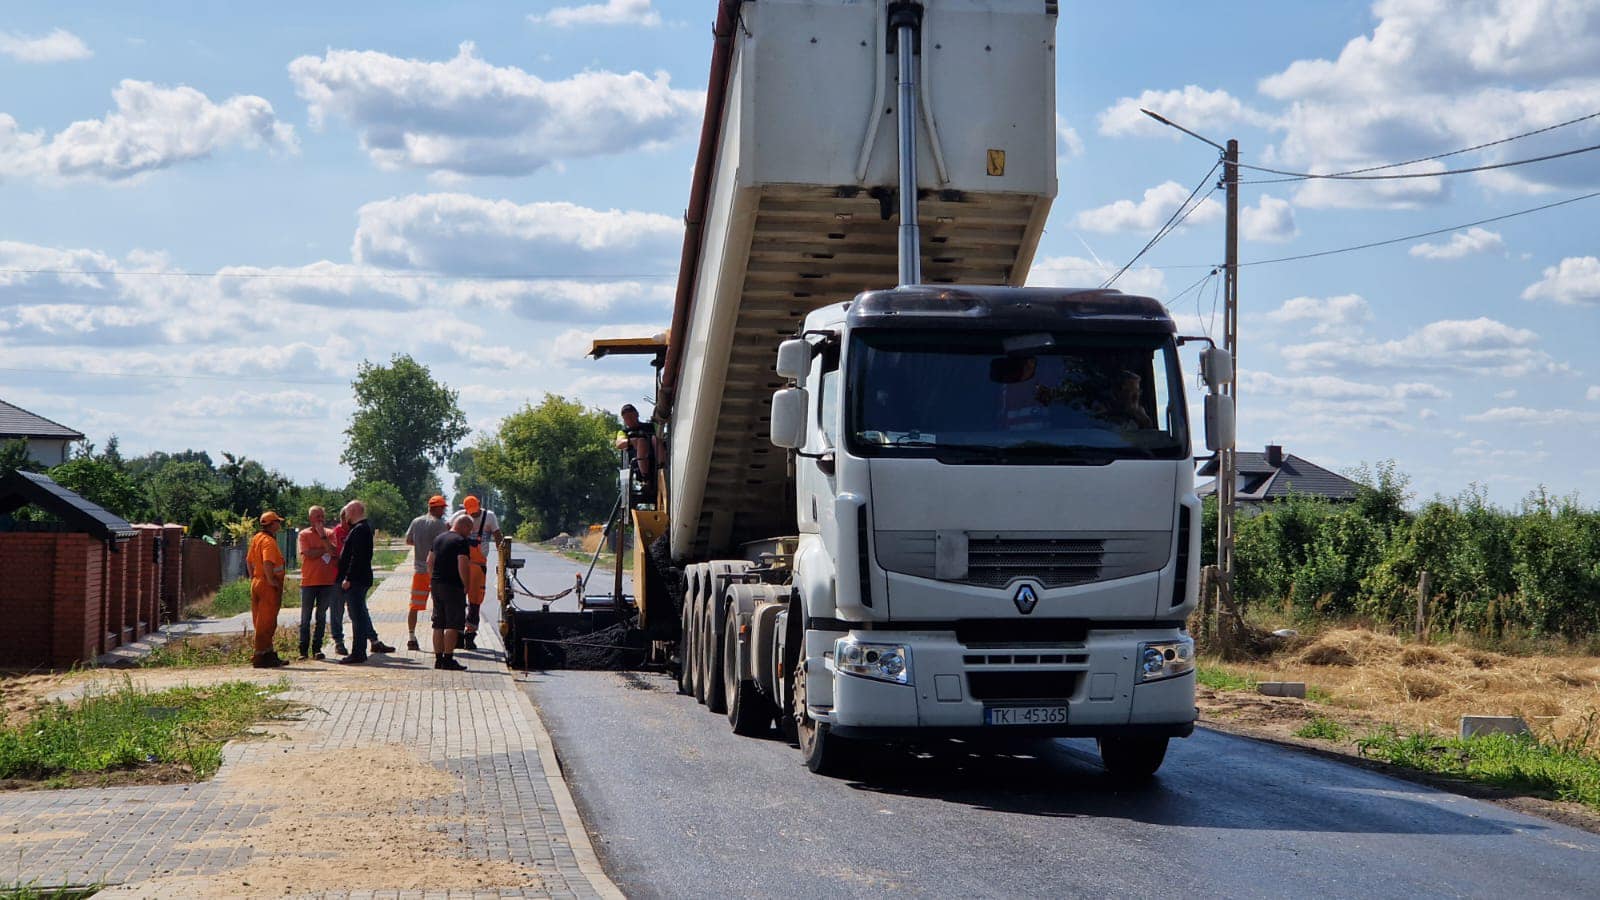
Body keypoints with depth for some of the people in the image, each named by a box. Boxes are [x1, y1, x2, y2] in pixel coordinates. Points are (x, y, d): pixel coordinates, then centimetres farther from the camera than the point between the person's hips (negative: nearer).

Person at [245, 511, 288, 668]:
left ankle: (269, 654, 22)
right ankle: (261, 657, -2)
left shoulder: (256, 538, 13)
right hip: (269, 585, -10)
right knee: (266, 623, -4)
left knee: (261, 622, 14)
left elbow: (249, 560, 19)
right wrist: (271, 579, -20)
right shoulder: (269, 541, -16)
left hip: (256, 583, 10)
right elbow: (267, 562, -28)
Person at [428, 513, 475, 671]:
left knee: (438, 624, 12)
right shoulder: (461, 541, -12)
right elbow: (463, 566, -20)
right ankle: (448, 659, -8)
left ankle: (438, 658, 14)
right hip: (453, 587, -8)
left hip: (436, 585, 8)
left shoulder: (439, 538, 14)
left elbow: (429, 561, 18)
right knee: (453, 625, -5)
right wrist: (466, 585, -9)